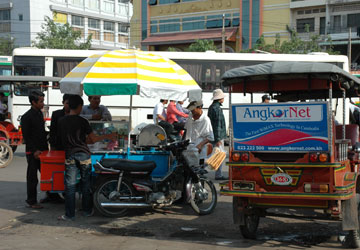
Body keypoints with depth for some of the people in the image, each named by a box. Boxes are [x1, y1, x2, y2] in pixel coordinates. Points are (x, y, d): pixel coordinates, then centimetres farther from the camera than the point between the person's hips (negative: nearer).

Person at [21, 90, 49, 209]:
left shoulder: (40, 113, 13)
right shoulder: (26, 117, -12)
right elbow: (26, 136, -13)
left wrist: (46, 147, 15)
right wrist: (34, 151, -16)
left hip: (42, 149, 7)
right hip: (32, 152, -7)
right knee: (32, 177, -1)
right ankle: (31, 201, 6)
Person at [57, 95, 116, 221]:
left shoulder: (61, 121, 4)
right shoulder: (82, 121, -7)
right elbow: (93, 139, -4)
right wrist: (108, 136, 11)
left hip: (70, 155, 2)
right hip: (83, 154, -2)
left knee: (70, 185, 2)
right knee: (86, 183, 11)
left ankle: (70, 214, 1)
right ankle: (87, 210, 19)